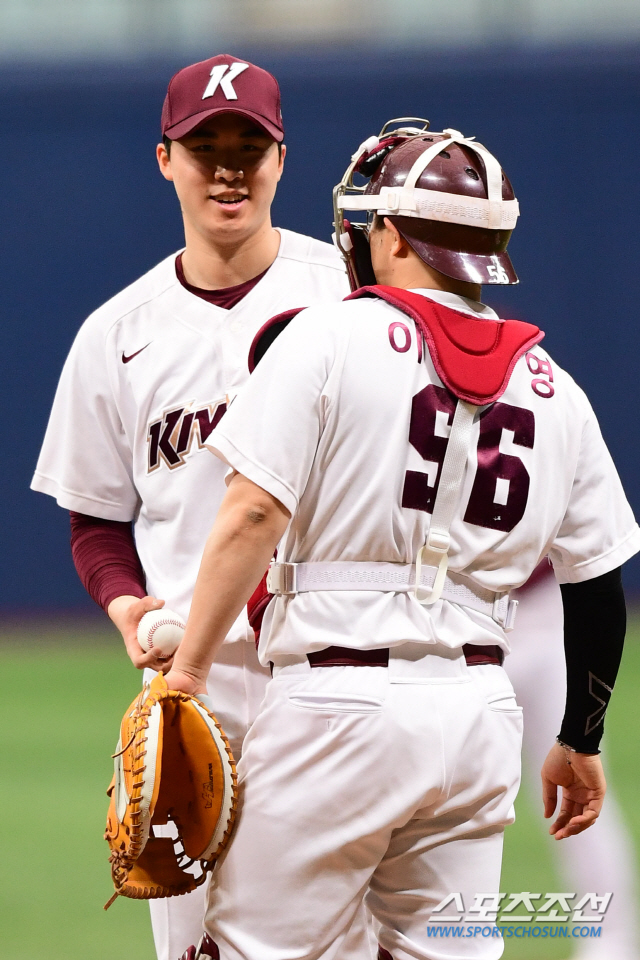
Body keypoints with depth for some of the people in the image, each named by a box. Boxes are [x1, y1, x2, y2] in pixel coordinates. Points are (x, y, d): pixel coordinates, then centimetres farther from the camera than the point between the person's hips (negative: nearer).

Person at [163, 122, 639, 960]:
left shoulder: (329, 340, -4)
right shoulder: (555, 392, 10)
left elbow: (254, 516, -12)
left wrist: (186, 675, -9)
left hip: (340, 703, -5)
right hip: (478, 716, 5)